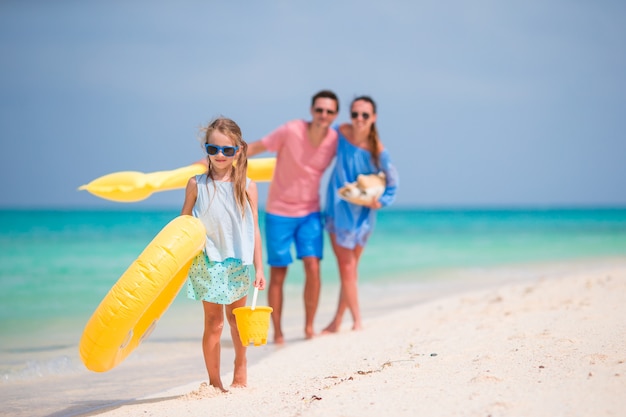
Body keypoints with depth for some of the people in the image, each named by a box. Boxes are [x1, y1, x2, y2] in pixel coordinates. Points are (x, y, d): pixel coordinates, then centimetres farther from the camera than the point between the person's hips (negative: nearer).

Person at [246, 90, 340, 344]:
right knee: (278, 275, 2)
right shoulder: (292, 131, -17)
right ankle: (277, 333, 14)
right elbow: (254, 148, -9)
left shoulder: (335, 140, -7)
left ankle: (309, 327, 6)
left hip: (310, 213, 2)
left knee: (313, 268, -10)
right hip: (279, 213, -2)